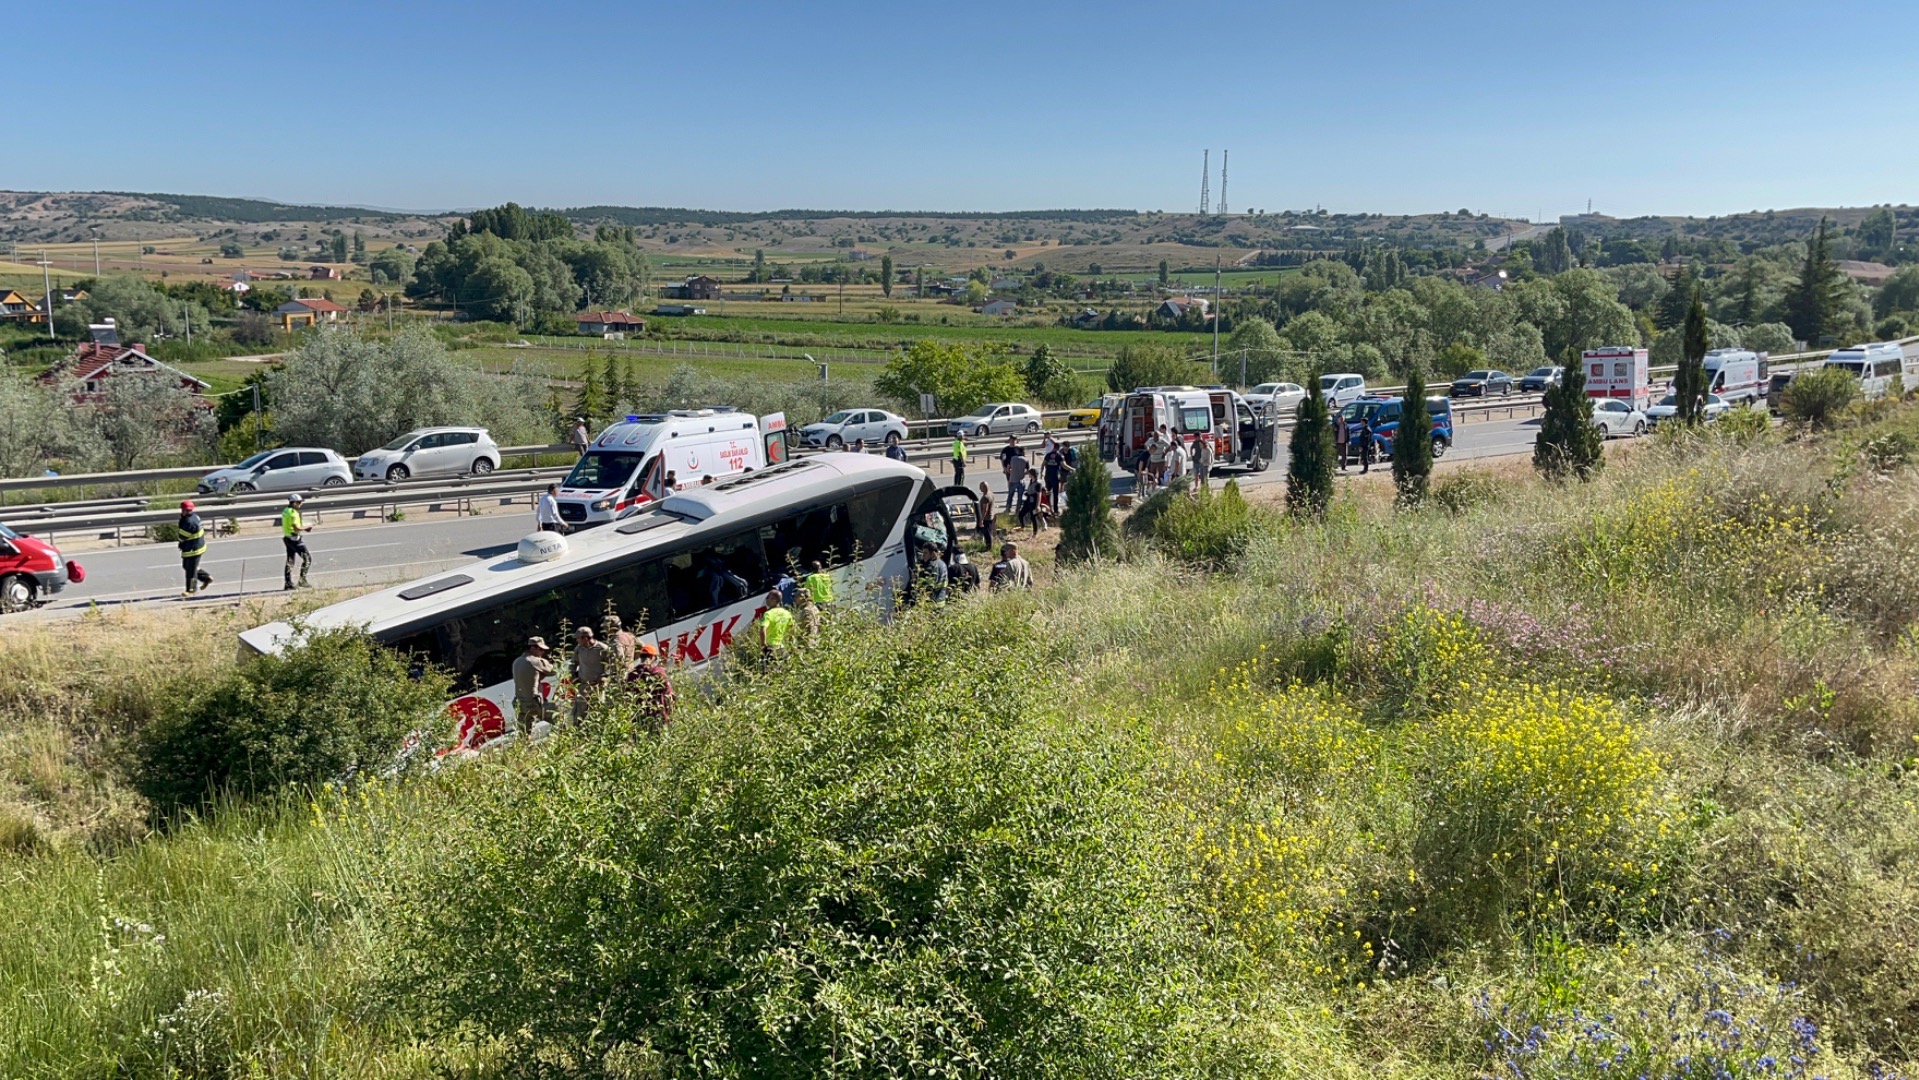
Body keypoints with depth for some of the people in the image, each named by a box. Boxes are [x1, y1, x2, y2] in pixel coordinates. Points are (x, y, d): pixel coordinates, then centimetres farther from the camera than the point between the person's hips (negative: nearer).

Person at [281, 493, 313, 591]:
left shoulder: (285, 511, 13)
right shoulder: (293, 513, -18)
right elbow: (297, 528, -22)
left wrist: (304, 528, 12)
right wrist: (307, 527, -7)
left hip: (288, 538, 10)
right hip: (295, 539, -10)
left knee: (290, 561, 12)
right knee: (307, 558, -3)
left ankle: (288, 583, 12)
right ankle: (302, 580, -5)